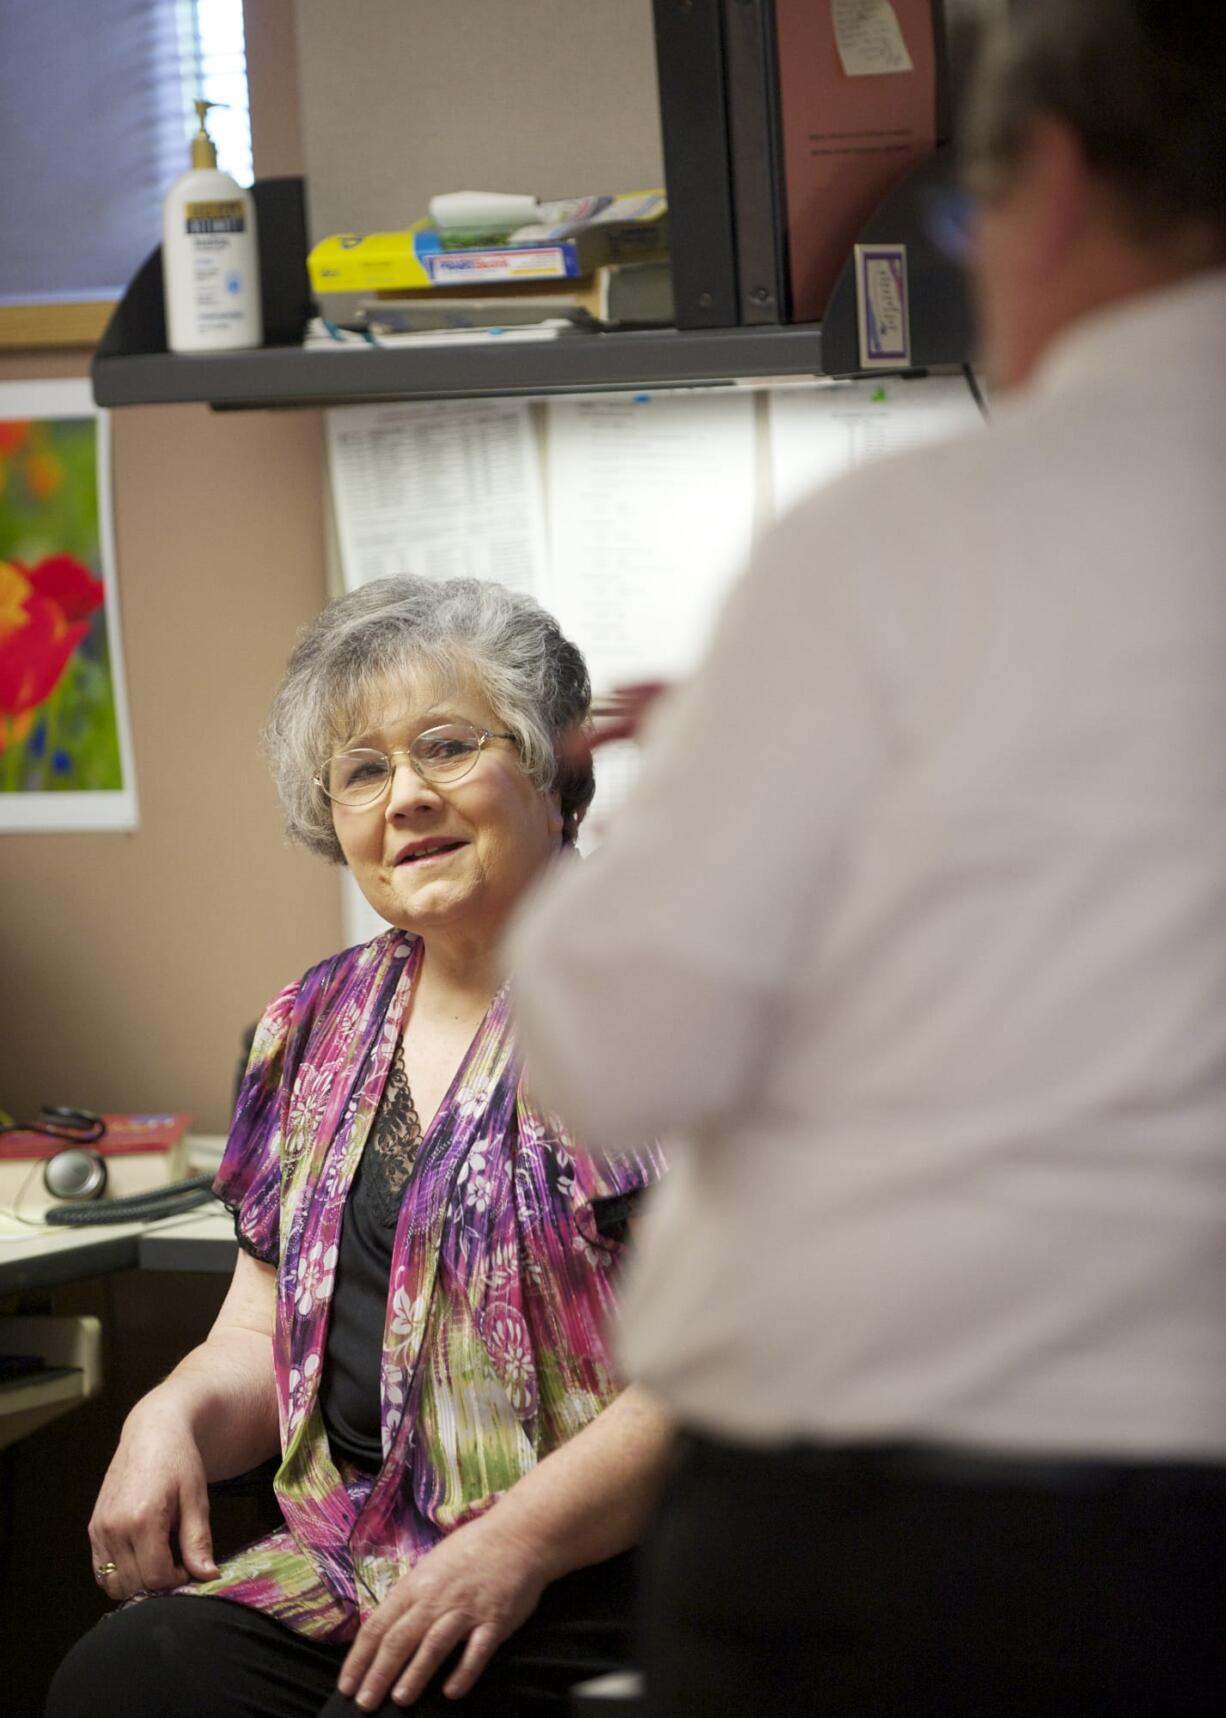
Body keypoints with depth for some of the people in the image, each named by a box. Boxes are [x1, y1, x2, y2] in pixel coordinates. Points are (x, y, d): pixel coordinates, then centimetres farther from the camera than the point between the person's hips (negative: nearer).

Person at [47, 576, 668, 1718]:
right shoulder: (319, 1027, 18)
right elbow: (264, 1336, 24)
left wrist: (520, 1540, -21)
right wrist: (176, 1414, 0)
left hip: (593, 1579, -6)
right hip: (344, 1567, 6)